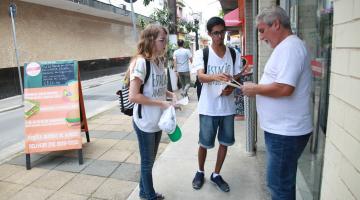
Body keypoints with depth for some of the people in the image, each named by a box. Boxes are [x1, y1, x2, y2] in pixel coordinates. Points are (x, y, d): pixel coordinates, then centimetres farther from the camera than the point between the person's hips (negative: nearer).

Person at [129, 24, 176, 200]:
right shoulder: (141, 62, -19)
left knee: (149, 160, 22)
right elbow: (133, 96, -23)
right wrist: (161, 103, -22)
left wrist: (170, 94, 0)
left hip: (157, 120, 8)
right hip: (145, 122, -8)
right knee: (147, 162, 11)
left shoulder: (160, 62, 5)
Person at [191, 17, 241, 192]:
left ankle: (216, 175, 33)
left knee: (224, 142, 13)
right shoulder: (201, 53, -6)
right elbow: (201, 77, -21)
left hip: (227, 107, 3)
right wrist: (216, 76, -42)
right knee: (204, 143, 10)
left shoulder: (234, 54, 3)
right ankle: (200, 172, 35)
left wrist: (230, 89, -18)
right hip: (208, 107, -3)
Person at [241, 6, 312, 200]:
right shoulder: (286, 47, 17)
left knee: (279, 184, 3)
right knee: (283, 181, 21)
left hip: (285, 131, -10)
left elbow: (284, 88, -27)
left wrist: (255, 89, -13)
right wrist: (258, 88, 9)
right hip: (282, 128, 10)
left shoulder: (289, 47, -17)